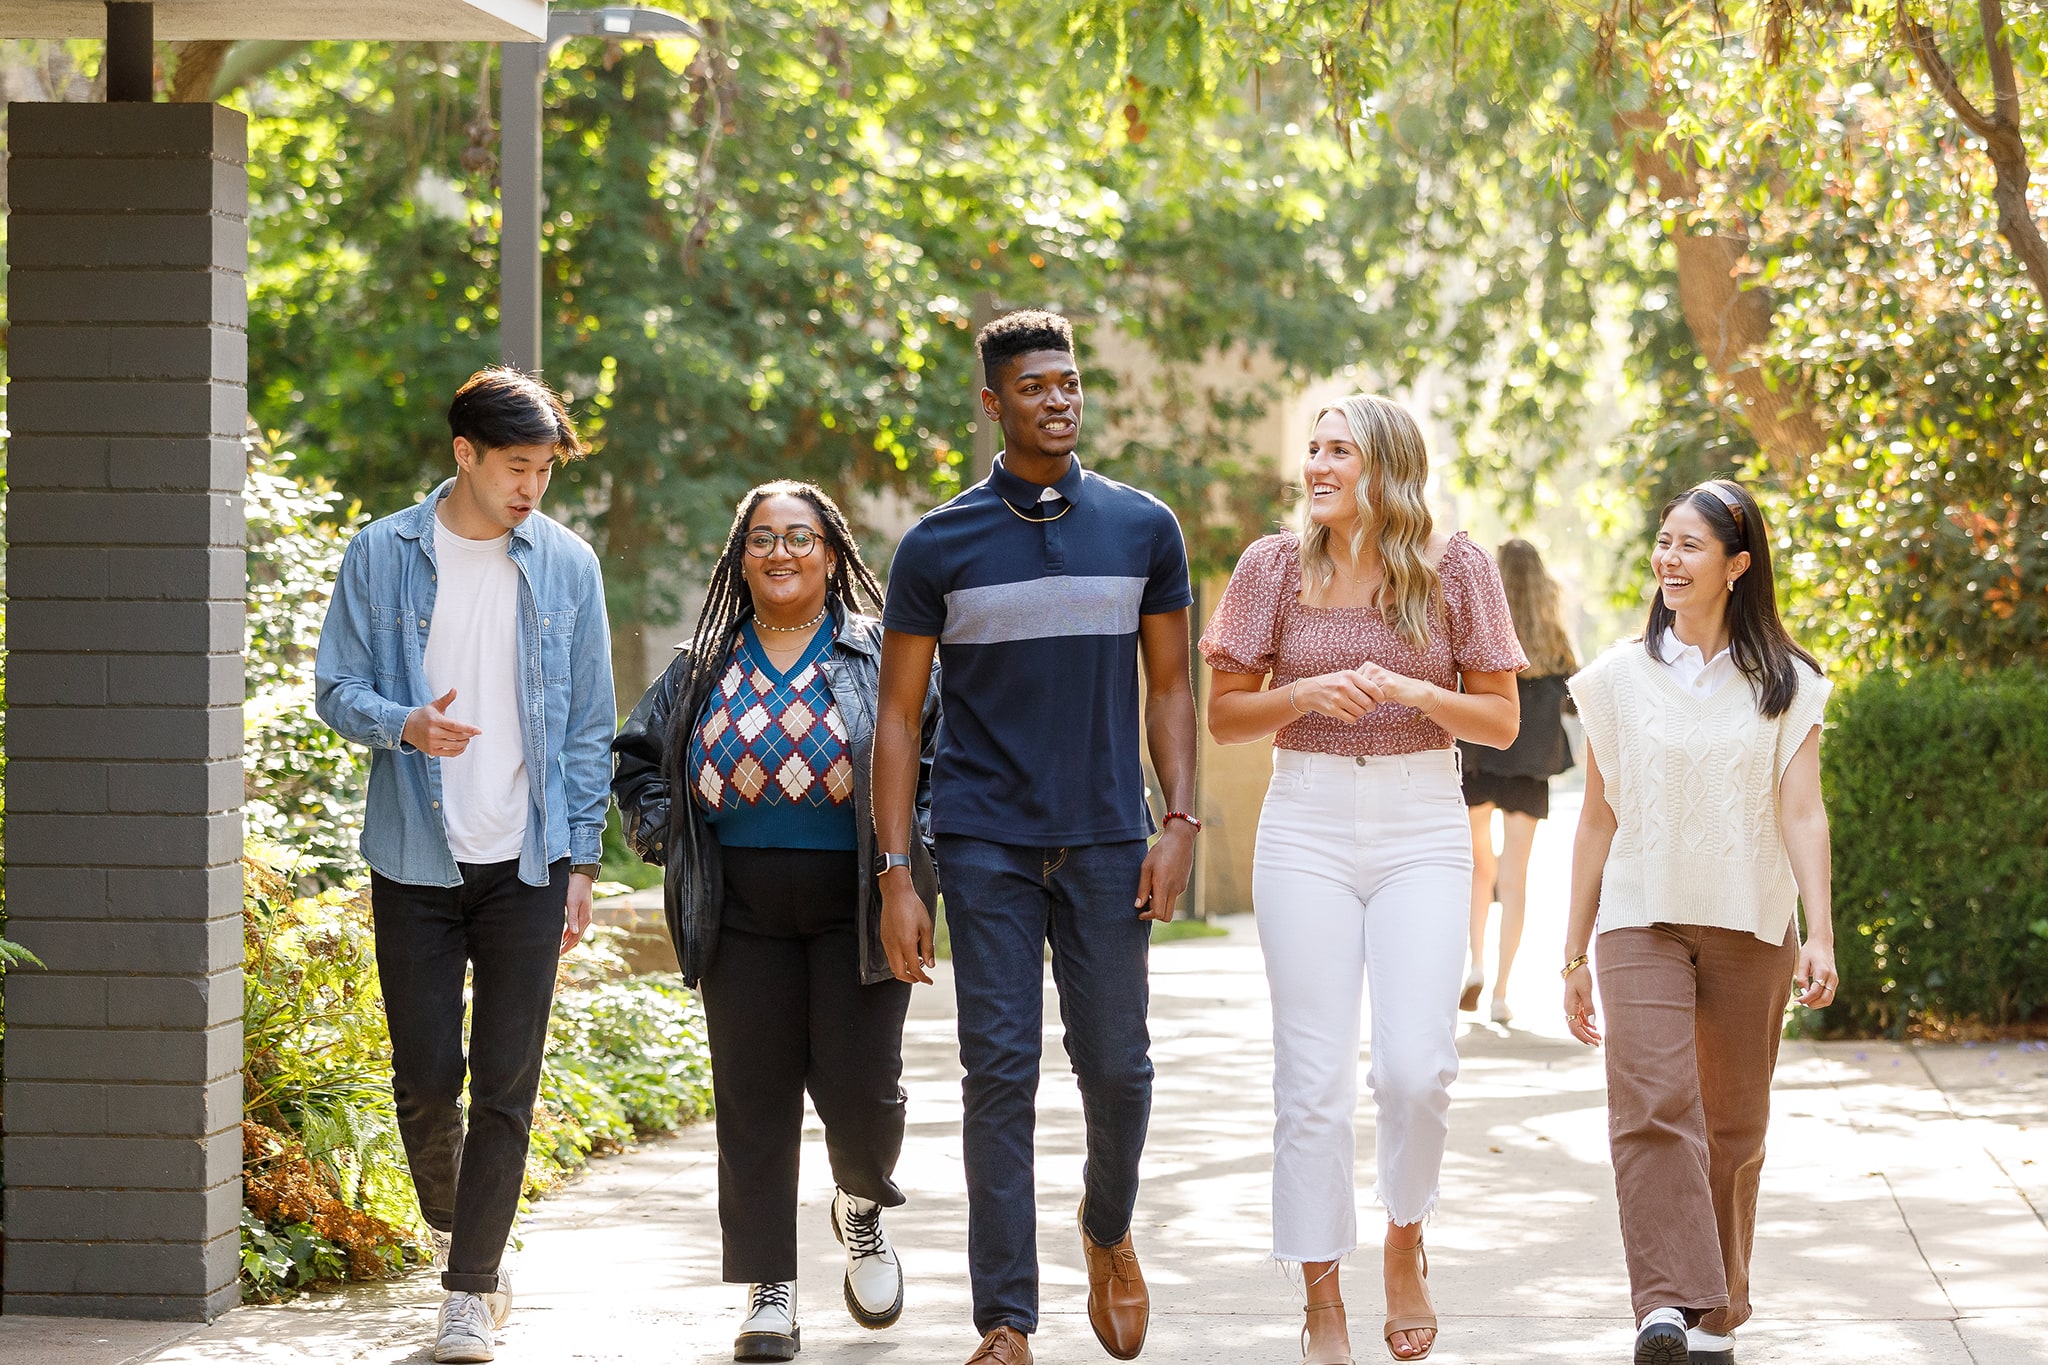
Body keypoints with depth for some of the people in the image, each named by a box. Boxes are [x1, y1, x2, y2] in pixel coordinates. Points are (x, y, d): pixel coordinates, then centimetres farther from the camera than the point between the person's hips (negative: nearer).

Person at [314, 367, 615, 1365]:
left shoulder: (565, 565, 3)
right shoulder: (382, 556, 0)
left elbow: (590, 726, 7)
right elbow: (336, 688, 3)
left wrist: (580, 860, 3)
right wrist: (404, 725, -19)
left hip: (526, 863, 0)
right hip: (416, 861, 0)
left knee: (506, 1083, -3)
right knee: (425, 1076, 2)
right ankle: (448, 1222, 31)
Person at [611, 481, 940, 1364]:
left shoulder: (884, 659, 4)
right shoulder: (704, 669, 11)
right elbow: (636, 756, 21)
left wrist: (917, 847, -6)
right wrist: (666, 835, 6)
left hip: (858, 912, -2)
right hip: (743, 916, 2)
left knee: (858, 1087, -7)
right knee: (754, 1097, 0)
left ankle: (862, 1206, 27)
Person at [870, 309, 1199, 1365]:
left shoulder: (1143, 529, 6)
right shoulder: (940, 545, 1)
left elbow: (1168, 687, 12)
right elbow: (899, 714, 3)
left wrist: (1179, 820, -2)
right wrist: (895, 877, -4)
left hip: (1108, 840, 1)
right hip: (986, 841, -1)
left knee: (1117, 1067, 3)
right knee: (999, 1075, -4)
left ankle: (1108, 1231, 33)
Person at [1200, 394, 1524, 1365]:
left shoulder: (1454, 567, 0)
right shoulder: (1276, 566, 2)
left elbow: (1501, 720, 3)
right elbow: (1223, 716, 6)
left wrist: (1415, 692, -14)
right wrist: (1308, 695, -12)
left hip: (1421, 828, -1)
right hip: (1307, 826, 1)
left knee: (1415, 1066, -12)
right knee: (1314, 1076, -1)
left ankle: (1405, 1242, 17)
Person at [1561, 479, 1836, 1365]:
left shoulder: (1785, 684, 4)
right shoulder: (1621, 677, 6)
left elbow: (1802, 814, -2)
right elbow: (1597, 822, 10)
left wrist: (1820, 934, -14)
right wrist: (1575, 957, 9)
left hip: (1750, 928, 1)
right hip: (1642, 923, -1)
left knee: (1732, 1130, 6)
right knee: (1653, 1106, -19)